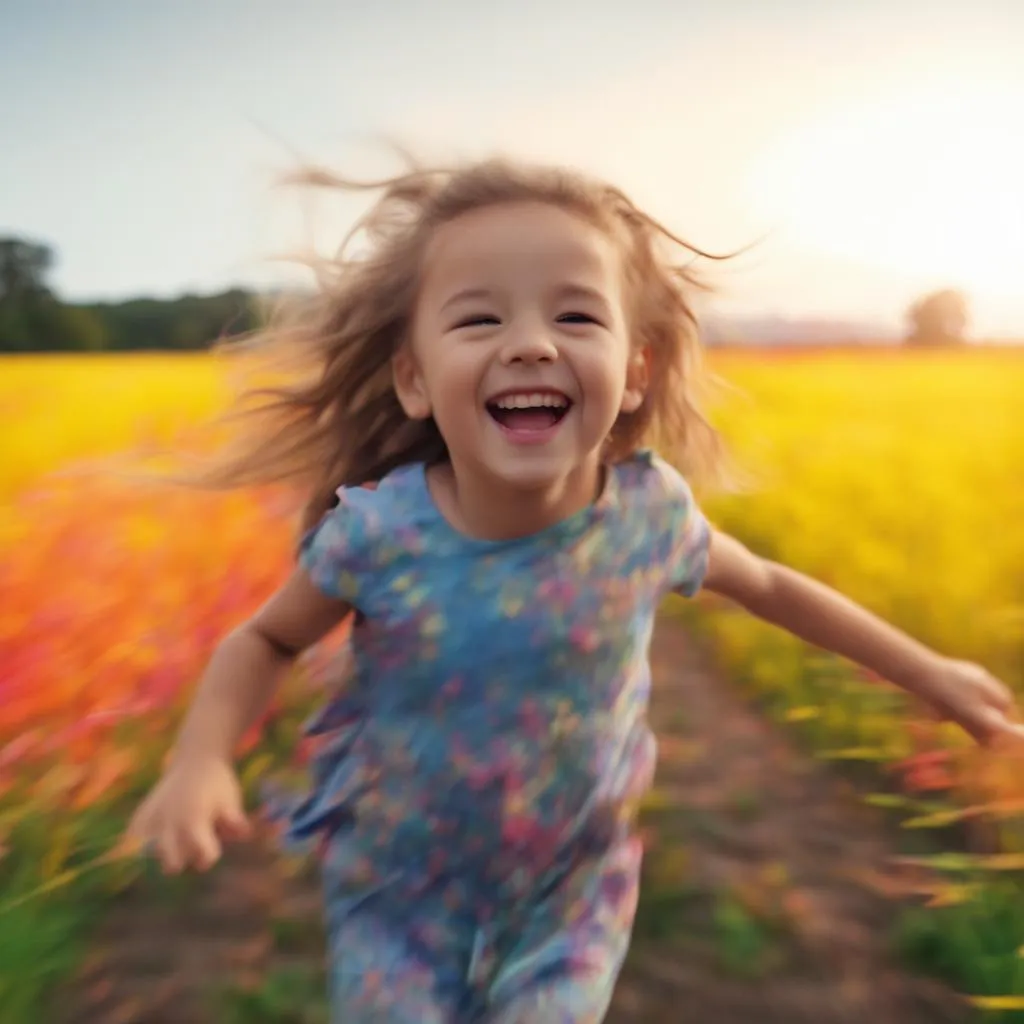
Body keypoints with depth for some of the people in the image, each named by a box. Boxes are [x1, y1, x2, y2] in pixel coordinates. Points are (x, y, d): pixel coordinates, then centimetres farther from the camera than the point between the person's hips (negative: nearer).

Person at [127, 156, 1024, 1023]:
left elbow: (766, 586, 1)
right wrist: (201, 757, -23)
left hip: (572, 901, 1)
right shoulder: (375, 529, -24)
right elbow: (268, 640, -5)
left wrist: (926, 670, 9)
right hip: (399, 902, 0)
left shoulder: (650, 512, -20)